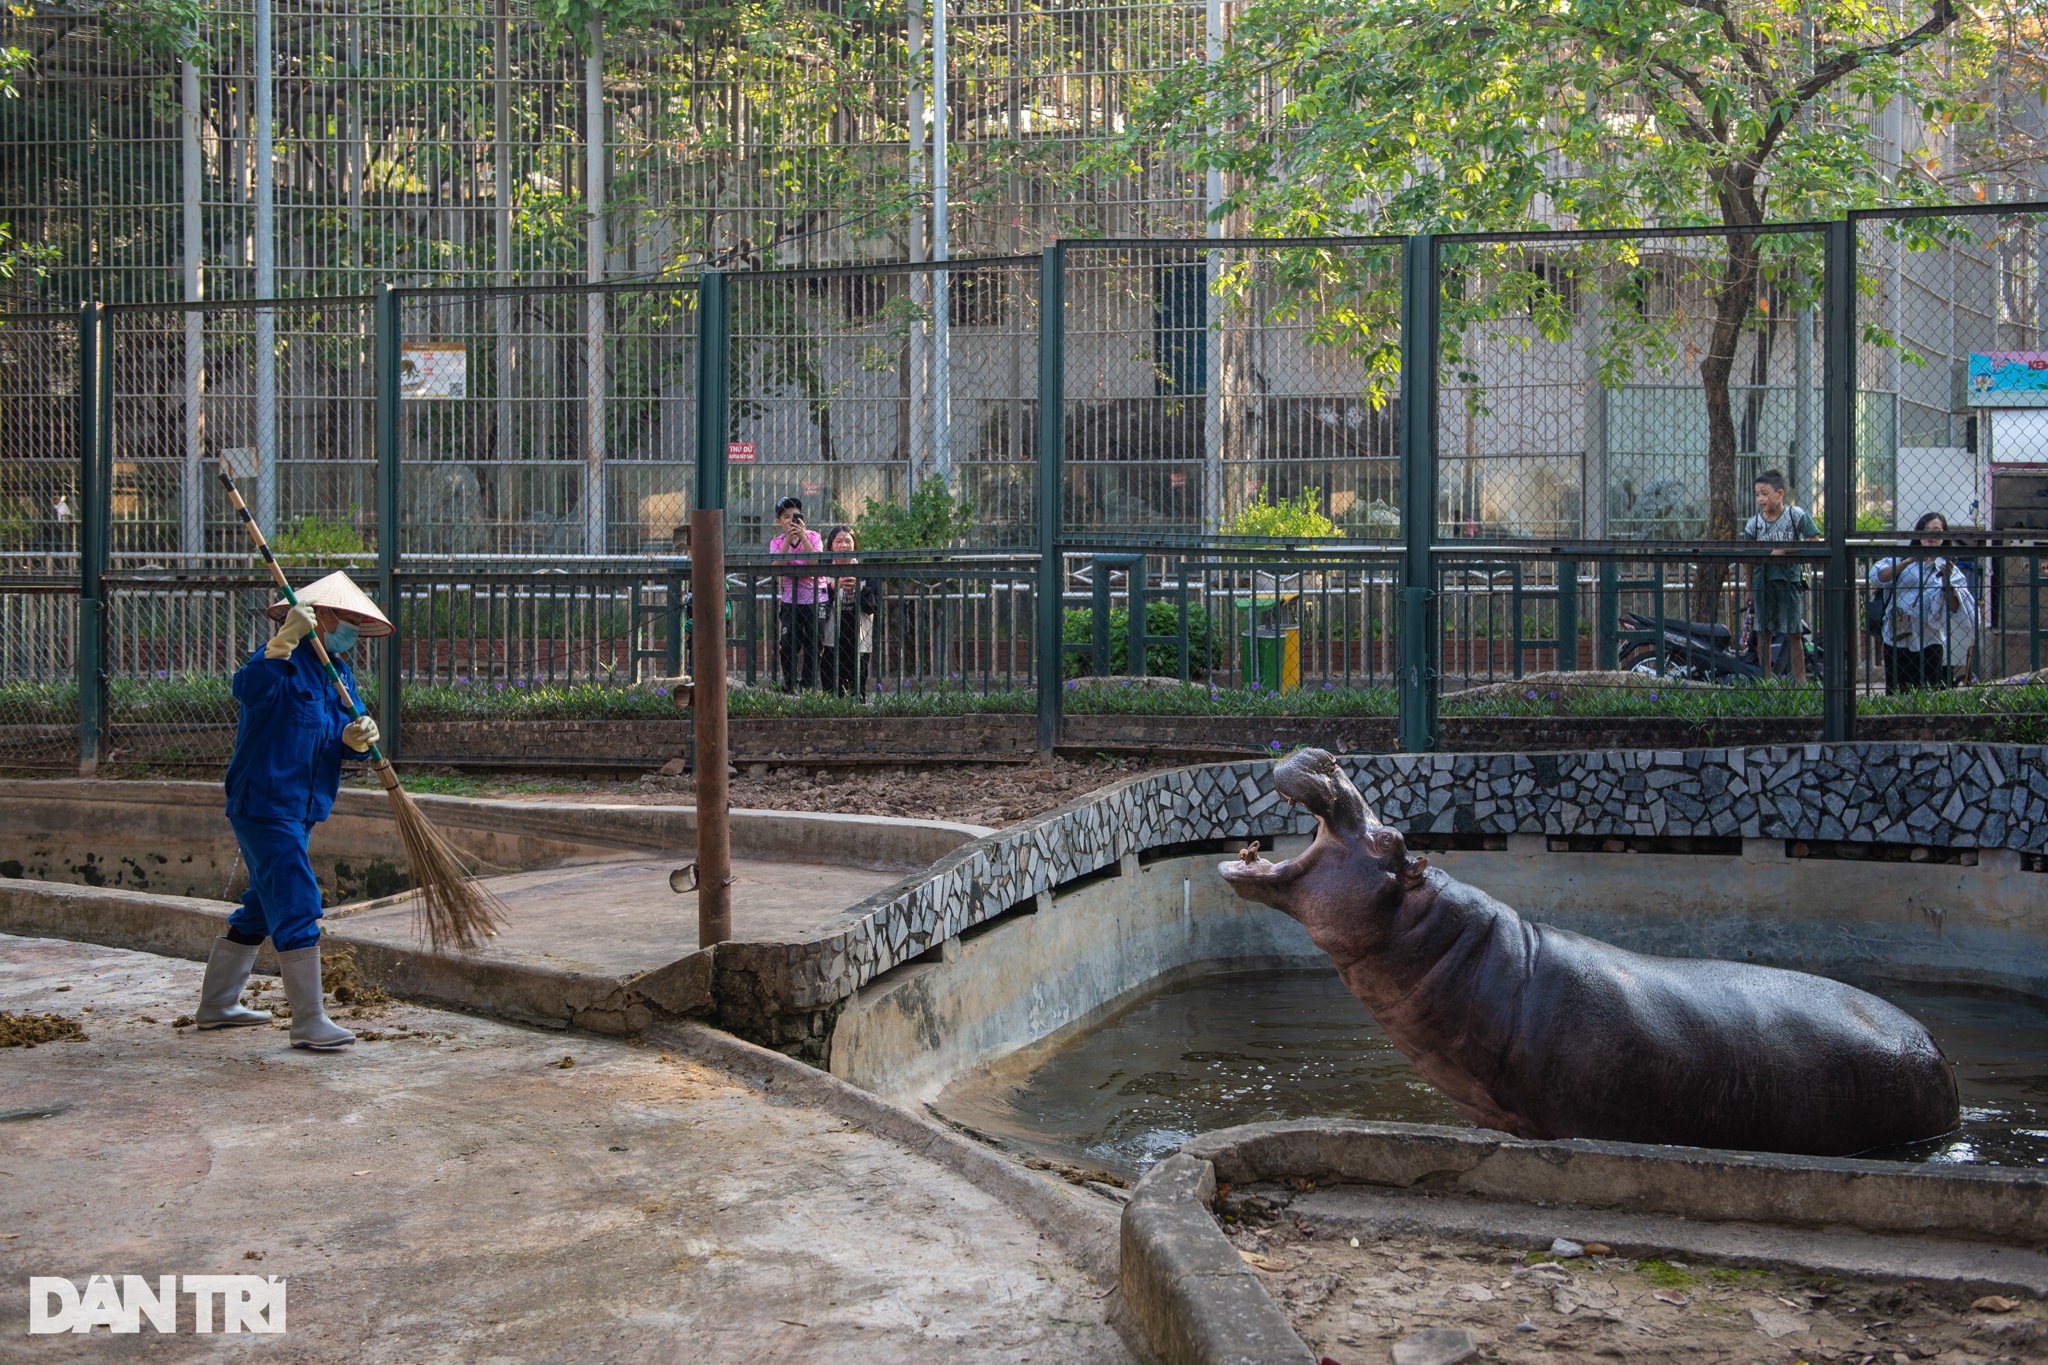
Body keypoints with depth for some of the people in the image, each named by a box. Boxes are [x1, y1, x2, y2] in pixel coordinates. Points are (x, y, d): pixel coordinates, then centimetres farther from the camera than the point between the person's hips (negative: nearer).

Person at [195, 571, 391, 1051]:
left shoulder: (338, 672, 14)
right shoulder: (286, 660, -14)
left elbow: (340, 732, 5)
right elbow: (250, 688, -36)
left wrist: (355, 737, -18)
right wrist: (284, 642, -47)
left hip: (295, 809, 10)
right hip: (263, 803, -10)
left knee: (263, 908, 19)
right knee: (296, 906, -12)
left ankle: (216, 1004, 32)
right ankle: (308, 1022, -10)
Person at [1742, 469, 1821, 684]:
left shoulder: (1796, 515, -4)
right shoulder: (1753, 524, 1)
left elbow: (1814, 541, -9)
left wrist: (1786, 549, -18)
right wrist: (1749, 588, 4)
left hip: (1789, 580, -2)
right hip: (1763, 583, 2)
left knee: (1794, 633, 2)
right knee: (1763, 632, 5)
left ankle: (1800, 680, 8)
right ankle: (1766, 680, 13)